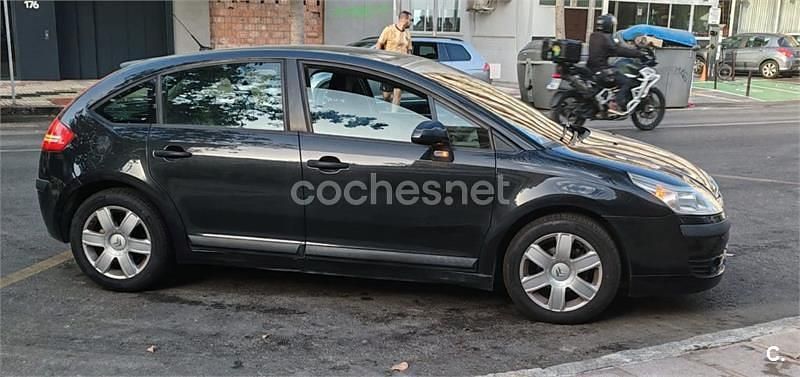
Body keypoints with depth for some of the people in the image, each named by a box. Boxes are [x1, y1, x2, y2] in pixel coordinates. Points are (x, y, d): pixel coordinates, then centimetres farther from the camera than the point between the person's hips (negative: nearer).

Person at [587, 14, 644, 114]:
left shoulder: (593, 37, 13)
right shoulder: (605, 38, -14)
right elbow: (619, 50, -19)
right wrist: (638, 53, -13)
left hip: (592, 68, 10)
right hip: (601, 69, -10)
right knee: (626, 82, -9)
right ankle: (617, 105, -19)